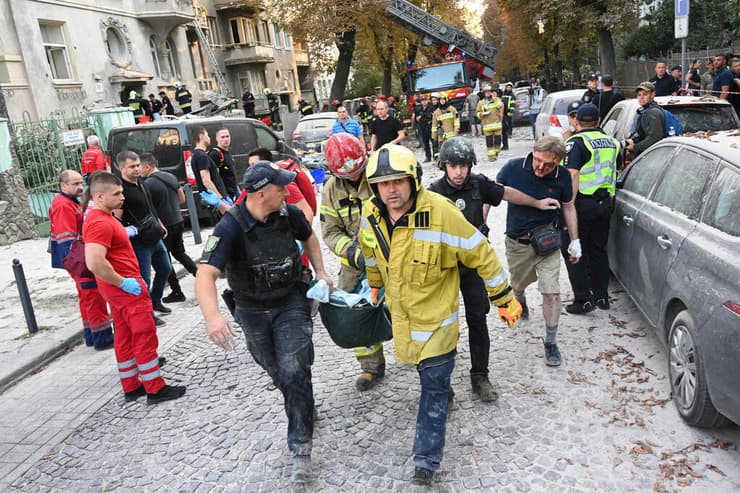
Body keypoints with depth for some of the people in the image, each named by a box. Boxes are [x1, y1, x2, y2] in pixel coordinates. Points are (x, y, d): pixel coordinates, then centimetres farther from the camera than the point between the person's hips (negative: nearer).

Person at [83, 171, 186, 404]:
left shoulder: (102, 218, 10)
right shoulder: (100, 223, -23)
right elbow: (95, 263, -32)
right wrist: (123, 282, -23)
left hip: (117, 288, 10)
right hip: (126, 289, -10)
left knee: (125, 337, 16)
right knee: (146, 337, -1)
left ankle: (131, 386, 26)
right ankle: (155, 389, 8)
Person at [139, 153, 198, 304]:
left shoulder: (148, 184, -16)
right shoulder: (171, 177, 6)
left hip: (163, 226, -7)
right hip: (179, 222, 7)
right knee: (179, 252, 24)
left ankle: (177, 292, 12)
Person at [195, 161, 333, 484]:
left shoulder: (287, 213, -13)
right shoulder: (230, 228, -25)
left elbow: (308, 237, 11)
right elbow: (205, 274, -36)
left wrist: (320, 272, 0)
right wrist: (212, 316, -52)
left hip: (291, 303, 1)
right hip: (253, 312, 0)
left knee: (293, 371, -10)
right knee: (275, 370, 19)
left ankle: (300, 448, 3)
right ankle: (302, 407, 50)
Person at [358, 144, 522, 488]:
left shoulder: (441, 213, -27)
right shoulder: (370, 215, -10)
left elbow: (481, 255, -17)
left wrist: (504, 300, -9)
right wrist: (374, 285, 26)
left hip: (435, 314, -5)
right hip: (400, 311, 5)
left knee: (434, 387, 0)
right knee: (427, 375, 26)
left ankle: (426, 462, 12)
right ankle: (442, 390, 58)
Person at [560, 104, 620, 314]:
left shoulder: (576, 142, -11)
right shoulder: (611, 142, 12)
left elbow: (573, 174, -23)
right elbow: (618, 168, 26)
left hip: (582, 202, -7)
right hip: (605, 202, 7)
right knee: (598, 250, 17)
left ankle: (583, 299, 1)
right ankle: (601, 296, 24)